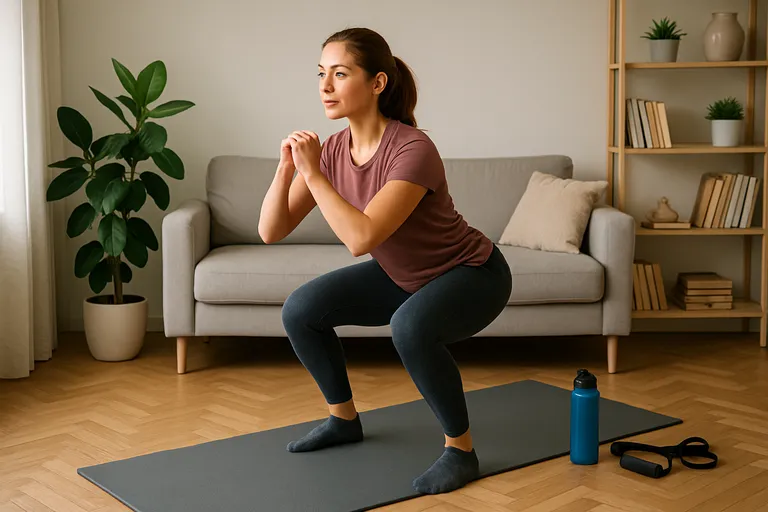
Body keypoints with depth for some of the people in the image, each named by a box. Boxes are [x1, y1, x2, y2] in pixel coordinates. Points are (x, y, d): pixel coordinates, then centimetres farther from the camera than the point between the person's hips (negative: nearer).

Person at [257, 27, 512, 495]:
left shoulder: (413, 149, -32)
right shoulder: (333, 150, -11)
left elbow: (360, 239, -42)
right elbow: (272, 232, -13)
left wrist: (312, 173, -36)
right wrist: (287, 168, -28)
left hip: (471, 274, -7)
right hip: (403, 276, 7)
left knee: (410, 326, -38)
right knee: (301, 310, -5)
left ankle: (461, 450, -15)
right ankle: (344, 419, 17)